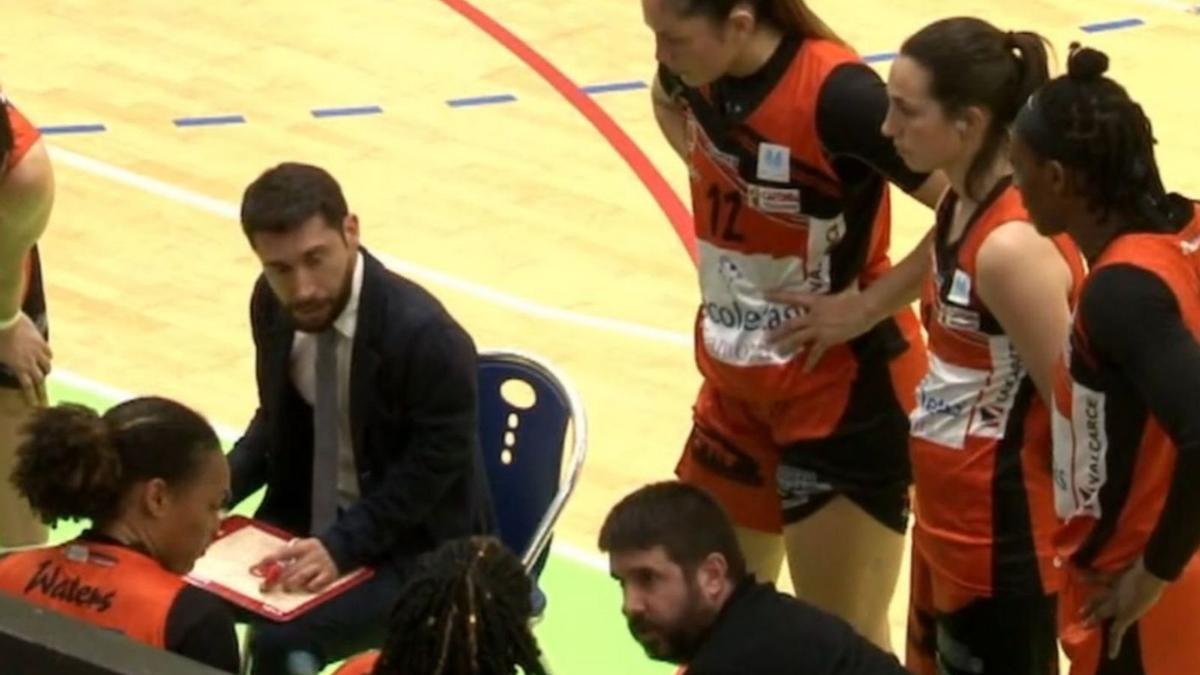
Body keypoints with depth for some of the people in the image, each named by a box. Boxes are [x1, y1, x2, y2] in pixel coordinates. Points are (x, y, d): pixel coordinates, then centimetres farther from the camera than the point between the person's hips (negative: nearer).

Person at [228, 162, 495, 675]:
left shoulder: (424, 336, -26)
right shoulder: (273, 304, -5)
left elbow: (427, 476, -19)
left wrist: (340, 547, -30)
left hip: (412, 549, -6)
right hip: (306, 518, 6)